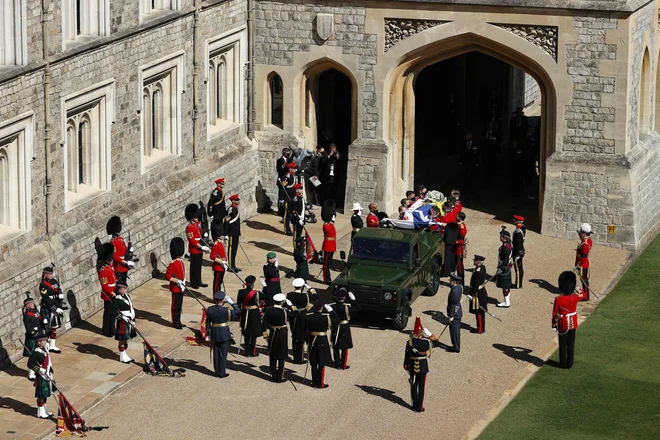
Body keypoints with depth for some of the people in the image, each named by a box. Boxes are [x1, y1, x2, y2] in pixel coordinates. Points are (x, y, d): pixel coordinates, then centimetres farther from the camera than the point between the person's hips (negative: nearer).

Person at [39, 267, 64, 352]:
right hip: (47, 309, -7)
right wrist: (55, 308, -20)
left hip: (56, 308, 7)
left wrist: (60, 307, 2)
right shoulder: (43, 285, -14)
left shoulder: (55, 282, 8)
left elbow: (59, 295, 10)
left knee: (54, 327, 13)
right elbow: (46, 299, -19)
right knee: (48, 328, -5)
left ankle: (52, 346, 23)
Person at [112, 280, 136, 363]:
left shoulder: (126, 296, 8)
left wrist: (133, 320, 13)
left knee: (126, 339, 16)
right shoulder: (117, 299, -18)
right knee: (122, 340, 2)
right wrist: (126, 319, -24)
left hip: (129, 322, 8)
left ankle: (125, 355, 27)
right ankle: (122, 357, 12)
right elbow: (115, 312, -22)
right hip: (122, 322, -8)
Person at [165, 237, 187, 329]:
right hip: (175, 288, -8)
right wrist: (177, 281, -27)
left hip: (180, 288, 8)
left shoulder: (181, 262, 8)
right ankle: (175, 323, 9)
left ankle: (178, 322, 24)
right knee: (176, 306, 1)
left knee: (179, 306, 15)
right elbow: (167, 276, -19)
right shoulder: (173, 264, -19)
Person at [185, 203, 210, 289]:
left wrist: (203, 247, 6)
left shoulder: (198, 223, 8)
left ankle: (198, 281, 26)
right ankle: (193, 283, 11)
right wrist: (201, 247, -22)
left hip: (199, 249, 8)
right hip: (194, 250, -8)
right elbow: (191, 240, -21)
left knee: (199, 266, 16)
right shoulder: (189, 227, -19)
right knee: (194, 266, 1)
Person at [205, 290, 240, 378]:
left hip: (214, 334, 4)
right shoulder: (226, 311, -18)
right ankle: (222, 373, 9)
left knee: (216, 353, 14)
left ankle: (217, 372, 22)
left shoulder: (209, 310, -6)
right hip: (224, 334, -4)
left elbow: (208, 323, 3)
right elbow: (238, 311, -6)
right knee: (223, 353, 5)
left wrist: (208, 334, 12)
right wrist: (231, 302, -3)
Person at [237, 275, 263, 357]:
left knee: (246, 334, 15)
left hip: (245, 314, 3)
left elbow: (238, 303, 0)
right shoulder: (256, 293, -18)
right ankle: (252, 352, 13)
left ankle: (247, 352, 20)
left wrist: (240, 313, 12)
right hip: (255, 314, -3)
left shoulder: (241, 292, -9)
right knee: (254, 334, 9)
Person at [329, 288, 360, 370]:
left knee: (336, 347, 15)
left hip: (335, 328, 3)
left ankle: (337, 364, 22)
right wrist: (353, 299, -5)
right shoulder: (347, 306, -20)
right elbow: (358, 308, -7)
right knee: (344, 348, 9)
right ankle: (343, 365, 14)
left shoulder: (332, 306, -12)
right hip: (345, 329, -3)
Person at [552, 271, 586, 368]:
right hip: (573, 324, 2)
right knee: (571, 345, 13)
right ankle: (569, 363, 19)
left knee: (563, 345, 10)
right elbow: (584, 294, 11)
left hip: (562, 325, -2)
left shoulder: (558, 300, -21)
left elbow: (554, 314, -12)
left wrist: (554, 325, 2)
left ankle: (563, 363, 17)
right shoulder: (575, 297, -14)